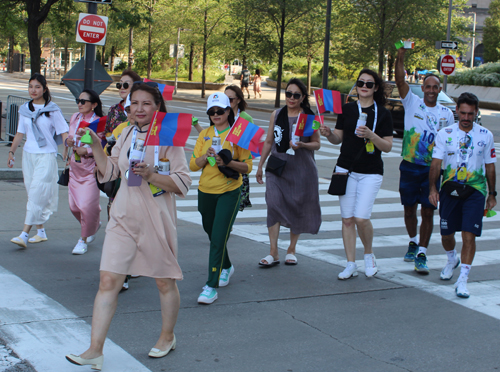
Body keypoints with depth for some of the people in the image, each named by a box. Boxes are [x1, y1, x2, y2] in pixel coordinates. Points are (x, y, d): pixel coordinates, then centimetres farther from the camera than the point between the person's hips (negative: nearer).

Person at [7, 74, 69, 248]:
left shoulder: (52, 110, -4)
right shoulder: (24, 109, 10)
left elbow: (63, 132, -4)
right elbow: (20, 133, 18)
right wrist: (11, 152, 16)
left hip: (46, 156, -5)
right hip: (28, 155, 5)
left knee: (37, 195, -11)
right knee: (33, 194, 8)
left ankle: (24, 235, -14)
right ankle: (41, 232, 18)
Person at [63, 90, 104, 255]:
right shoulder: (74, 118, 8)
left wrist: (87, 151, -21)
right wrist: (68, 142, -1)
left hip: (91, 168, -6)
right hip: (75, 167, 6)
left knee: (87, 205, -9)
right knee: (74, 206, 8)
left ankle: (83, 240, 10)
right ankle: (95, 225, 36)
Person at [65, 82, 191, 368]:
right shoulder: (127, 134, 8)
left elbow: (183, 183, -12)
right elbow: (110, 171, 16)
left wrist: (151, 175, -25)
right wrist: (95, 145, 4)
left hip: (156, 219, -4)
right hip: (124, 217, 4)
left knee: (165, 281, 12)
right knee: (108, 281, -2)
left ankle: (168, 336, 35)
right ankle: (95, 350, 2)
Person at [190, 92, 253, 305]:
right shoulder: (204, 135, 7)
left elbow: (247, 167, -4)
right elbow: (193, 165, 5)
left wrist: (228, 162, -20)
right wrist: (206, 156, -14)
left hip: (229, 193, -5)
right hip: (206, 191, 5)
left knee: (218, 238, -11)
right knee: (212, 234, 18)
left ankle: (212, 286, -9)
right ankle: (226, 267, 45)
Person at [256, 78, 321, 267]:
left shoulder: (309, 117, -1)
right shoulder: (276, 115, 7)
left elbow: (317, 144, 2)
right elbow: (268, 142, 15)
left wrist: (302, 145, -18)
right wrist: (260, 166, 16)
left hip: (300, 170, -1)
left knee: (297, 209, 5)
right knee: (274, 204, -11)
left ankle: (291, 250, 23)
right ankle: (273, 253, -6)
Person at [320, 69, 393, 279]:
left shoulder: (383, 114, -1)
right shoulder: (347, 109, 7)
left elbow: (388, 147, -5)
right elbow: (338, 138, 12)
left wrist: (371, 135, -21)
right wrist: (328, 134, -9)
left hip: (371, 173, -3)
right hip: (346, 169, 3)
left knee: (361, 218, -13)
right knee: (347, 219, 3)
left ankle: (369, 254, 15)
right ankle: (351, 265, 13)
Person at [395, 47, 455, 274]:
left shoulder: (446, 114, 5)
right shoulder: (412, 103, 2)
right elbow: (400, 80, -11)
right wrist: (401, 55, -23)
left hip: (432, 170, 0)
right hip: (409, 167, 0)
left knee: (428, 212, -4)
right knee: (409, 209, 11)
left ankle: (421, 255, 1)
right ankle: (413, 242, 35)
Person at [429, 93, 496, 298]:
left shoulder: (486, 136, 4)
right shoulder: (445, 134, 1)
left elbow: (490, 166, 11)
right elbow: (436, 163, -3)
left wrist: (492, 194, 13)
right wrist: (432, 188, -16)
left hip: (475, 190, -1)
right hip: (449, 189, 1)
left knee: (469, 235, -10)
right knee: (446, 233, 10)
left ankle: (462, 281, -4)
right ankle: (452, 260, 43)